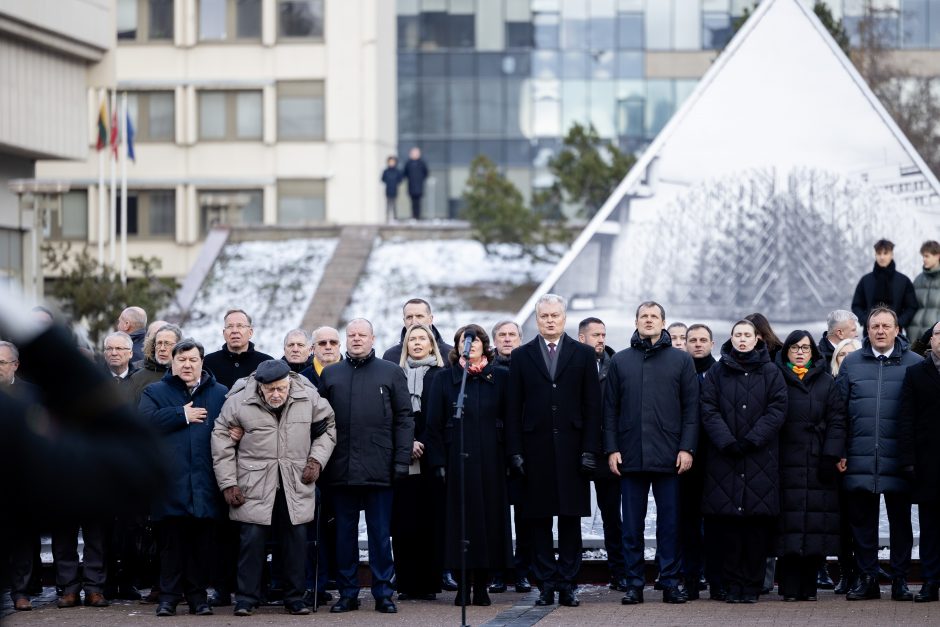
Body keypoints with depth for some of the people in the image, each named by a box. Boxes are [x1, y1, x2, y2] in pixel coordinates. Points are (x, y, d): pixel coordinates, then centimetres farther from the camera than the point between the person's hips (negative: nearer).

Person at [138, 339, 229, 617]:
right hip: (171, 483, -1)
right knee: (171, 541, 1)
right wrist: (182, 415, -8)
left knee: (201, 542, 3)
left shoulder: (220, 394, 14)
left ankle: (198, 594, 12)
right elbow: (146, 421, -8)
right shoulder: (155, 392, 10)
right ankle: (169, 595, 7)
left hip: (205, 484, 1)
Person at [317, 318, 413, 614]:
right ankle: (347, 593, 15)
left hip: (379, 468, -2)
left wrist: (402, 459, -5)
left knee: (380, 533, 2)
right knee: (344, 533, 8)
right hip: (341, 469, 2)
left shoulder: (391, 373, 5)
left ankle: (383, 593, 9)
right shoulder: (330, 374, 11)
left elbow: (404, 419, 3)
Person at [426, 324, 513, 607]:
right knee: (460, 520, -1)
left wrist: (510, 458, 0)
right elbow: (434, 424, 3)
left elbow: (509, 420, 7)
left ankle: (482, 585, 6)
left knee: (490, 517, 0)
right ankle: (463, 586, 4)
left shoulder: (500, 377, 7)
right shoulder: (444, 379, 6)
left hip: (491, 463, 1)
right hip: (457, 462, -1)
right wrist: (438, 462, -4)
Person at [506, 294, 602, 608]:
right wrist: (515, 451, -3)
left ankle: (567, 584, 6)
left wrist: (589, 450, -5)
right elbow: (513, 408, 5)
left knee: (571, 518, 2)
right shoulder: (521, 356, 8)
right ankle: (547, 584, 6)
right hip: (535, 450, 0)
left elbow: (592, 406, 3)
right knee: (539, 520, 2)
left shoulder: (584, 355, 7)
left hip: (571, 449, 0)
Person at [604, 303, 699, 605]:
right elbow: (610, 409, 9)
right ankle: (634, 584, 10)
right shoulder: (620, 361, 10)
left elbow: (691, 407, 4)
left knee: (669, 523, 2)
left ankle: (670, 583, 8)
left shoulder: (681, 360, 6)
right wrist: (611, 449, 1)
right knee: (632, 524, 4)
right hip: (630, 455, 1)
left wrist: (687, 448, -5)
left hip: (669, 456, -1)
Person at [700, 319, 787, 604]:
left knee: (758, 524, -4)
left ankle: (752, 585, 2)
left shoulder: (770, 372, 9)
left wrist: (750, 441, -10)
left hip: (760, 458, 0)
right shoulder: (718, 371, 10)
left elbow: (777, 409, 1)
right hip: (724, 457, 0)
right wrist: (727, 442, -11)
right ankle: (732, 584, 1)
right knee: (728, 522, -4)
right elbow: (709, 410, 2)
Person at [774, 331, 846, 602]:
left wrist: (832, 457, -4)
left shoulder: (826, 382, 13)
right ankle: (790, 588, -4)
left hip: (817, 464, 1)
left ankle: (808, 586, 3)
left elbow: (837, 421, 7)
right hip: (786, 464, -1)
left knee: (817, 526, -3)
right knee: (788, 525, -6)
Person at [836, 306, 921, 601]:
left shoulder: (913, 364, 3)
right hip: (860, 458, 1)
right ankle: (867, 578, 13)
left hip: (898, 459, -1)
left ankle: (900, 579, 13)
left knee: (900, 519, 5)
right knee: (862, 519, 6)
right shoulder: (851, 363, 8)